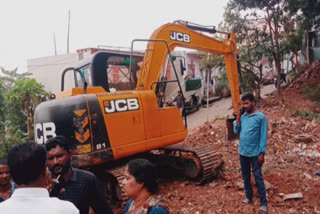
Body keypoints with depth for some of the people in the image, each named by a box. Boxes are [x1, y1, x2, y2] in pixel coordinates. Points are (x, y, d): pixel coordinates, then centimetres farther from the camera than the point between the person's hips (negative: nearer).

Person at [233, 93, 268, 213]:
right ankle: (249, 196, 32)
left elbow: (263, 136, -11)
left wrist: (262, 153, -14)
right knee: (245, 176, 16)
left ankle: (263, 203, 8)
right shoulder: (242, 117, 5)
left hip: (254, 153, -5)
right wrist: (238, 117, -4)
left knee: (258, 177, -1)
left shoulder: (261, 117, -10)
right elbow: (236, 131, 2)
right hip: (242, 152, 6)